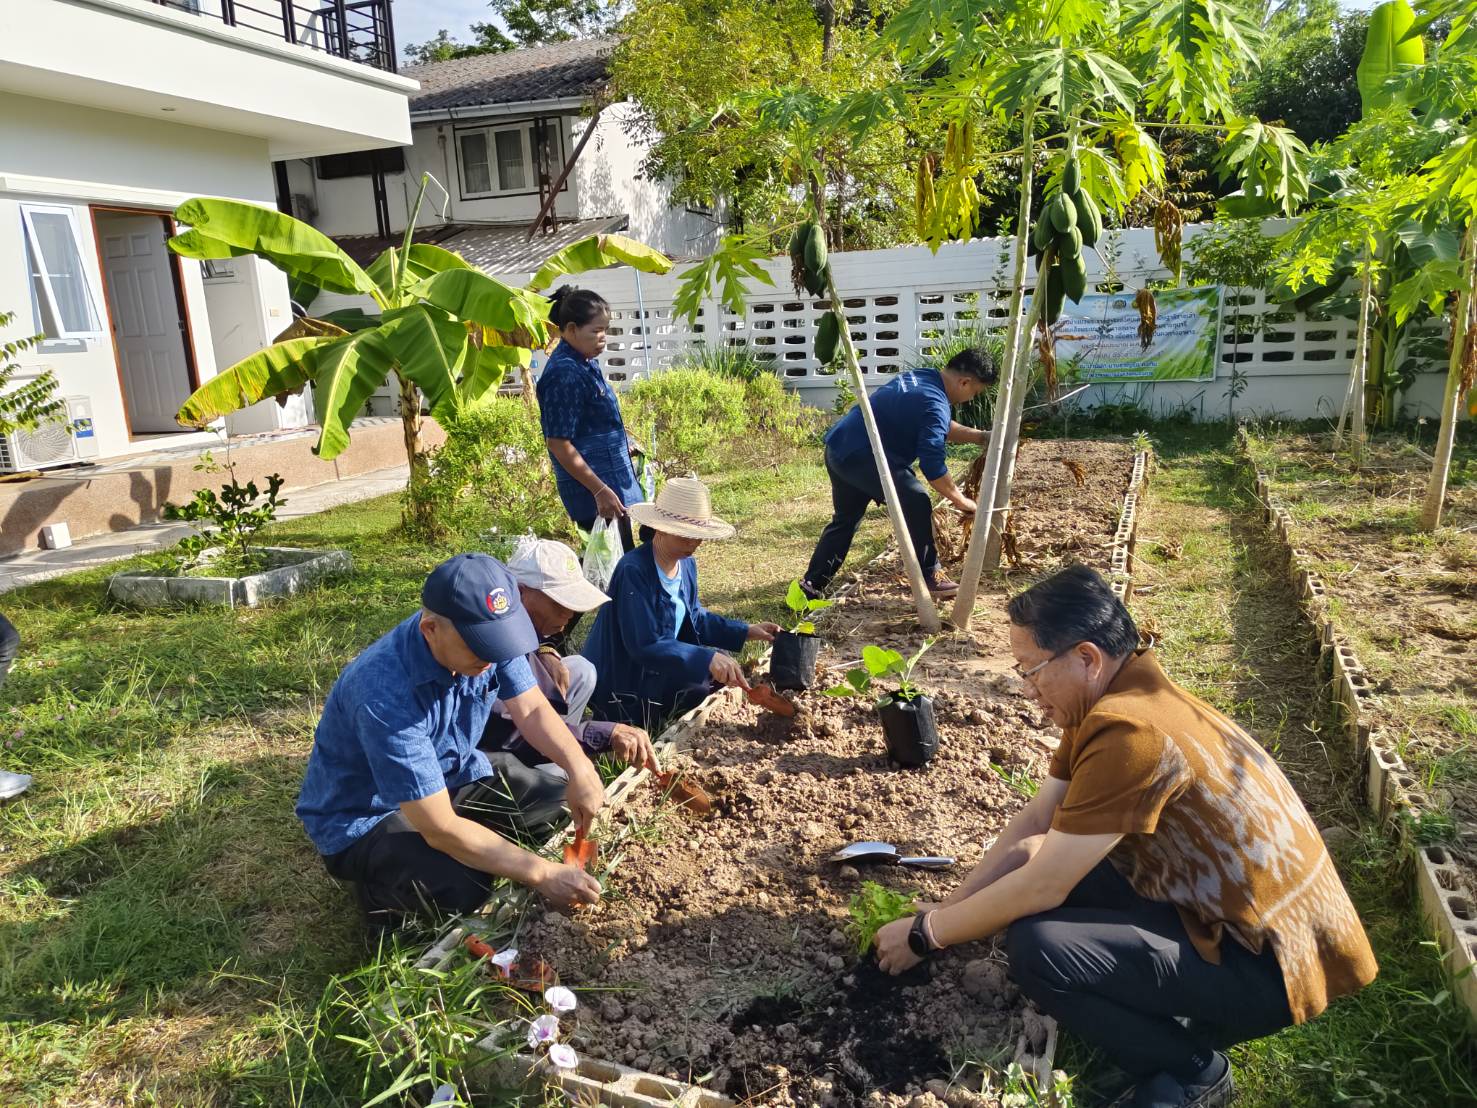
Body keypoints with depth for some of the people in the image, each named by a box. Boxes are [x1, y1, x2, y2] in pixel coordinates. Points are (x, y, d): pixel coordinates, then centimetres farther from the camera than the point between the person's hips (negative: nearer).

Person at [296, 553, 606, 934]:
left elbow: (531, 709, -9)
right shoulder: (385, 694, -38)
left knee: (557, 798, -7)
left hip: (448, 777, 7)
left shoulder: (483, 635, -18)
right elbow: (440, 828, -35)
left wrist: (580, 769, -28)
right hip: (365, 818, -7)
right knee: (462, 891, -31)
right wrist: (542, 874, -32)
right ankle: (381, 889, 2)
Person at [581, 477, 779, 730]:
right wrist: (707, 659, -43)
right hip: (622, 689, -9)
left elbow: (695, 619, 11)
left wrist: (746, 632, -2)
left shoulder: (686, 564, -1)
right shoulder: (634, 571, -29)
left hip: (657, 673, 9)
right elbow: (644, 645, -34)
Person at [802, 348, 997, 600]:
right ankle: (927, 576, 2)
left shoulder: (921, 377, 13)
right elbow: (932, 466, -20)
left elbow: (941, 427, 28)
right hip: (861, 454, -11)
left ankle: (812, 584, 24)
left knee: (845, 519, 21)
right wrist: (960, 501, -9)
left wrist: (981, 436, 24)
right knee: (916, 503, -8)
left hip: (840, 448, 11)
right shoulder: (933, 403, -18)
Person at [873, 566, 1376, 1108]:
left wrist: (925, 934, -11)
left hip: (1267, 960, -9)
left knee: (1036, 947, -24)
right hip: (1214, 907, 9)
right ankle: (1172, 1016, 14)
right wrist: (947, 906, 2)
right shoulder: (1113, 698, 1)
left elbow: (1042, 888, -24)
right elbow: (1034, 820, 6)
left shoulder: (1131, 731, -30)